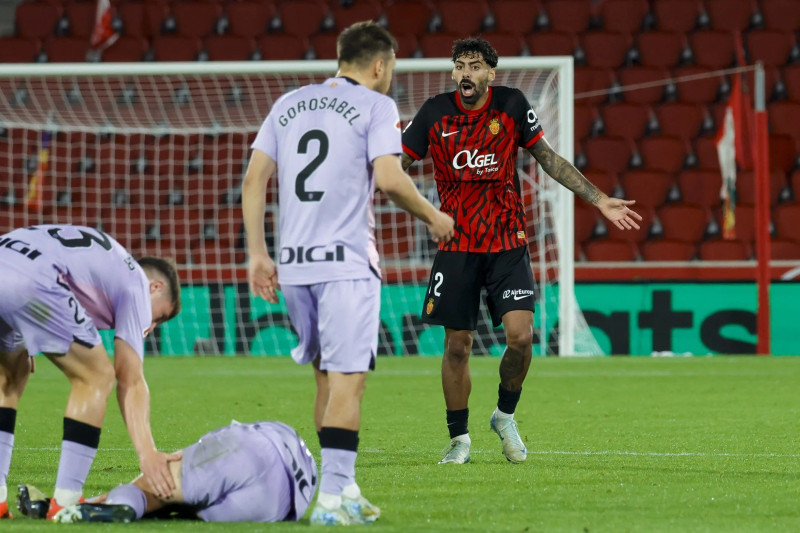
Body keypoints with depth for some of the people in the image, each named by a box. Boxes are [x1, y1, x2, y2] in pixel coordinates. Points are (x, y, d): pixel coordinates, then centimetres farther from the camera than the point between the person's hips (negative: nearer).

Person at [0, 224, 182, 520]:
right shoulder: (136, 285, 17)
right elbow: (130, 382, 7)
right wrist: (147, 452, 1)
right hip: (29, 283, -8)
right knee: (96, 378, 7)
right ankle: (65, 502, 4)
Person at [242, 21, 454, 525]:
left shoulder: (289, 104, 16)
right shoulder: (376, 105, -1)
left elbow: (254, 179, 12)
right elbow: (388, 177, -14)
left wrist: (258, 254, 14)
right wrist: (432, 217, 2)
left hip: (293, 261, 6)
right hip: (347, 261, -6)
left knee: (327, 378, 16)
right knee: (346, 380, -7)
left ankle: (344, 487, 19)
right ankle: (333, 498, -14)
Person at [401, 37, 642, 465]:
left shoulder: (511, 105, -3)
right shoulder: (435, 113, -3)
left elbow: (549, 159, 6)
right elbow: (397, 165, 6)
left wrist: (600, 200, 4)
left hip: (508, 244, 0)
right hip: (457, 247, 0)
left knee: (520, 336, -14)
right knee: (457, 345, 2)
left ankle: (505, 417, 12)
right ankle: (459, 439, 18)